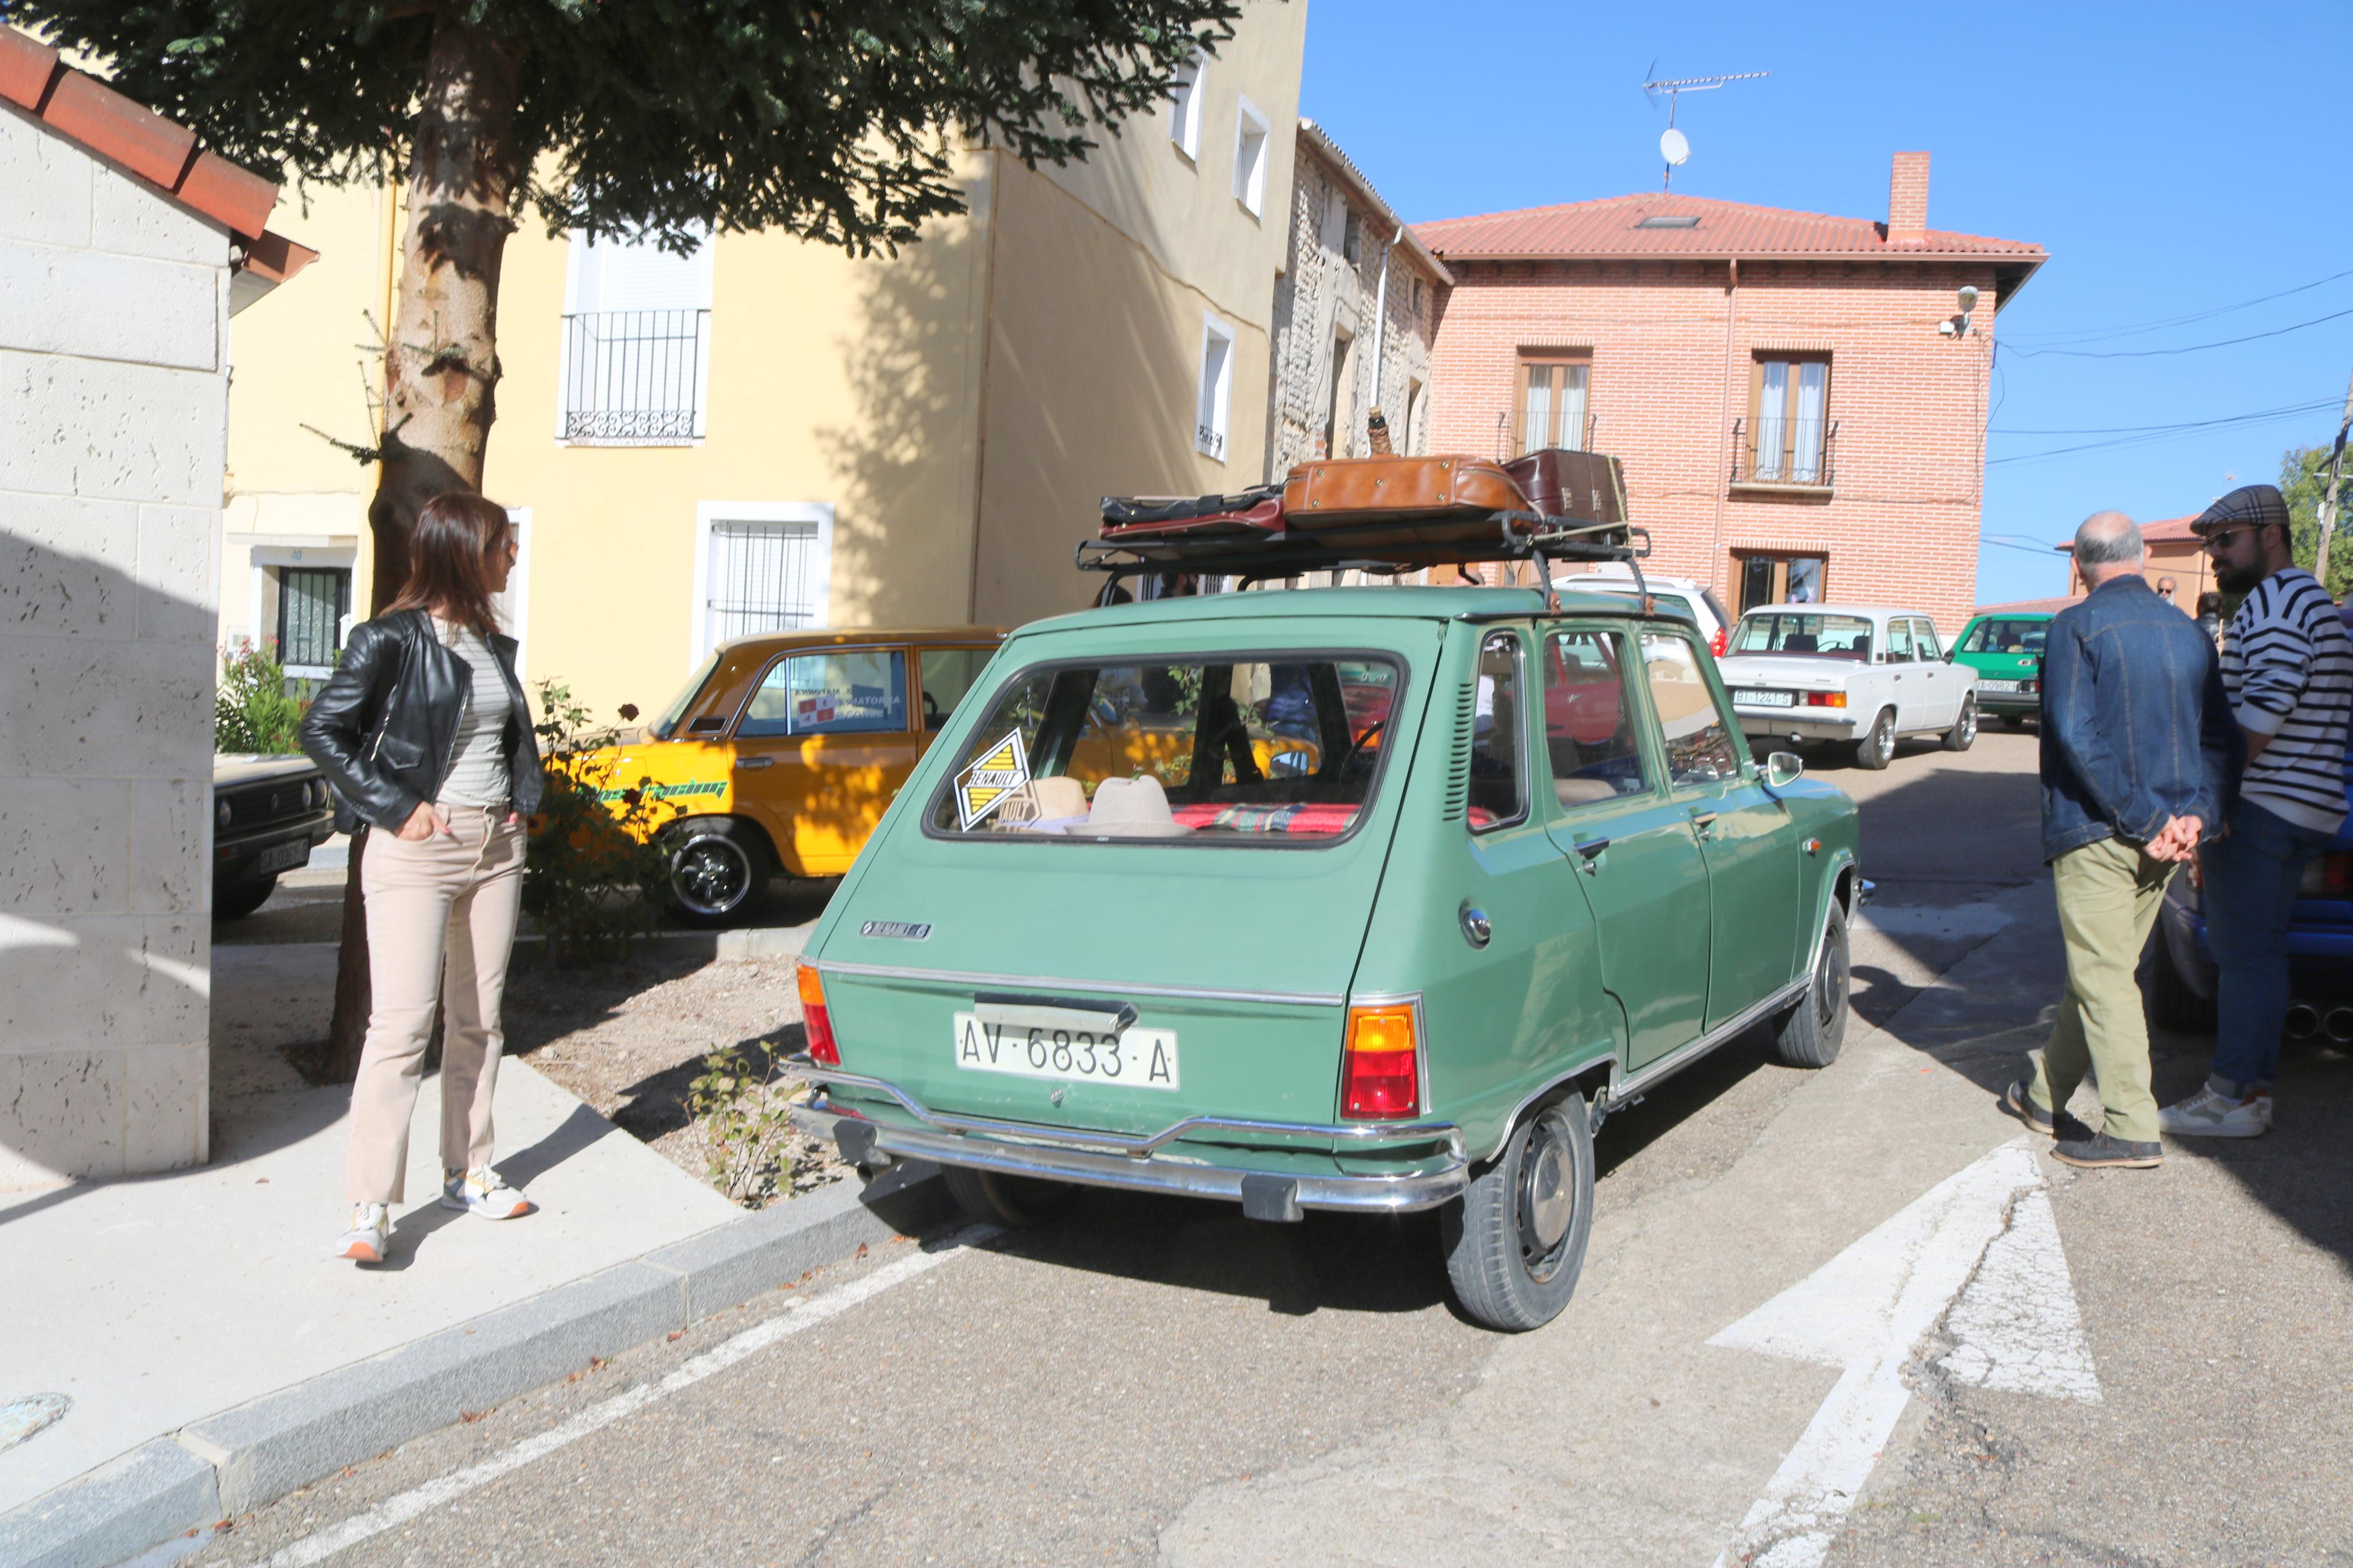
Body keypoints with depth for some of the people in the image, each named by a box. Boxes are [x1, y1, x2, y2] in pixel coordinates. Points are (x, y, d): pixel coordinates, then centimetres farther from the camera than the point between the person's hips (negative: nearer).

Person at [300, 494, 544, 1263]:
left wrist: (521, 803, 11)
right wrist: (395, 808, -13)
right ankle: (371, 1206, -3)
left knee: (479, 1020, 12)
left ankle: (467, 1174, 23)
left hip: (496, 846, 7)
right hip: (419, 851, -7)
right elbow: (323, 729, -10)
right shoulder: (394, 639, -9)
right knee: (403, 1023, -8)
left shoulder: (493, 644, 12)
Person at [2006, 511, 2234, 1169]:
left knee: (2103, 977, -2)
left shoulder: (2076, 627, -9)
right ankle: (2047, 1096, 28)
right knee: (2098, 969, 15)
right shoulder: (2189, 631, 10)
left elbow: (2075, 737, -18)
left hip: (2097, 831, -6)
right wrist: (2192, 812, -2)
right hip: (2166, 840, 6)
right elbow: (2217, 735, 8)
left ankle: (2131, 1130, -4)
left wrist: (2144, 820, -14)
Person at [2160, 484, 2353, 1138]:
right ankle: (2252, 1085, 18)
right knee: (2258, 952, 13)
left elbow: (2269, 701, -23)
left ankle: (2235, 1096, -4)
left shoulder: (2275, 599, -12)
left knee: (2245, 952, -7)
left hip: (2260, 806, -10)